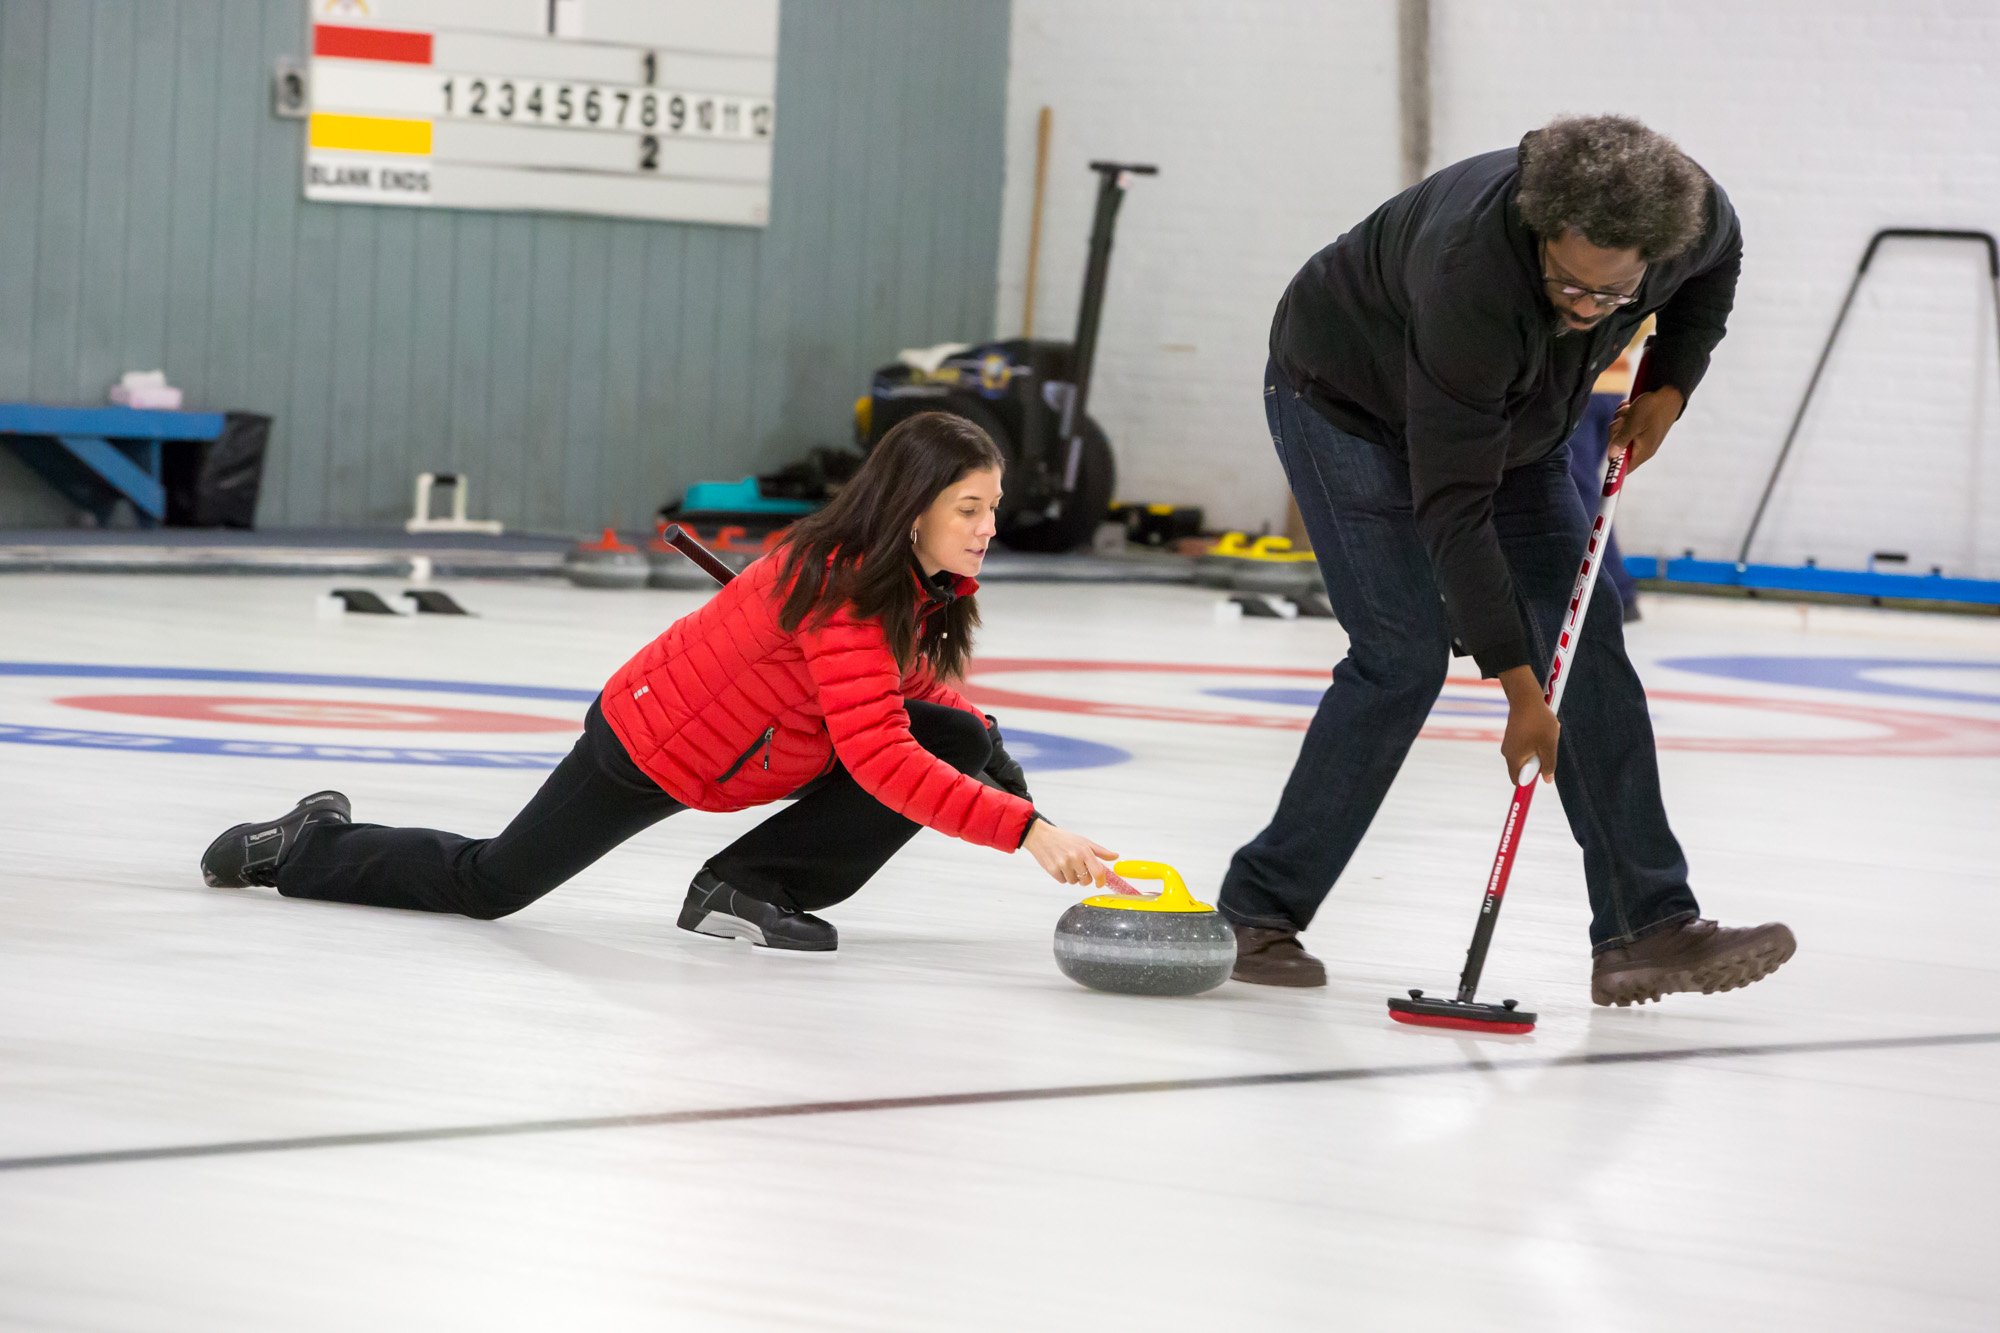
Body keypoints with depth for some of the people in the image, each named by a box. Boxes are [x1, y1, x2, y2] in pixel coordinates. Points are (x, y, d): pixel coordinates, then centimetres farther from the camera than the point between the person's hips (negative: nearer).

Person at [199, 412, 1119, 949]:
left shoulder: (927, 586, -8)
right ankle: (302, 849, 31)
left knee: (958, 739, -11)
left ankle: (751, 888, -5)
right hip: (653, 747, -8)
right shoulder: (838, 589, -35)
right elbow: (880, 760, -44)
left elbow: (902, 687, 13)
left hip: (736, 750, 8)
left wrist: (988, 752, -6)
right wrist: (1025, 830, -50)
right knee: (488, 885, 5)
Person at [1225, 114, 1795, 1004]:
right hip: (1348, 397, -6)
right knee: (1403, 655, -18)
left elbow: (1716, 264, 4)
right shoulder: (1471, 271, -42)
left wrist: (1669, 385, -9)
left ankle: (1648, 930, -3)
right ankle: (1256, 915, -9)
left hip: (1505, 418, 6)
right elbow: (1454, 507, -38)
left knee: (1586, 643, -4)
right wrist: (1518, 686, -37)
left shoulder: (1688, 212, -26)